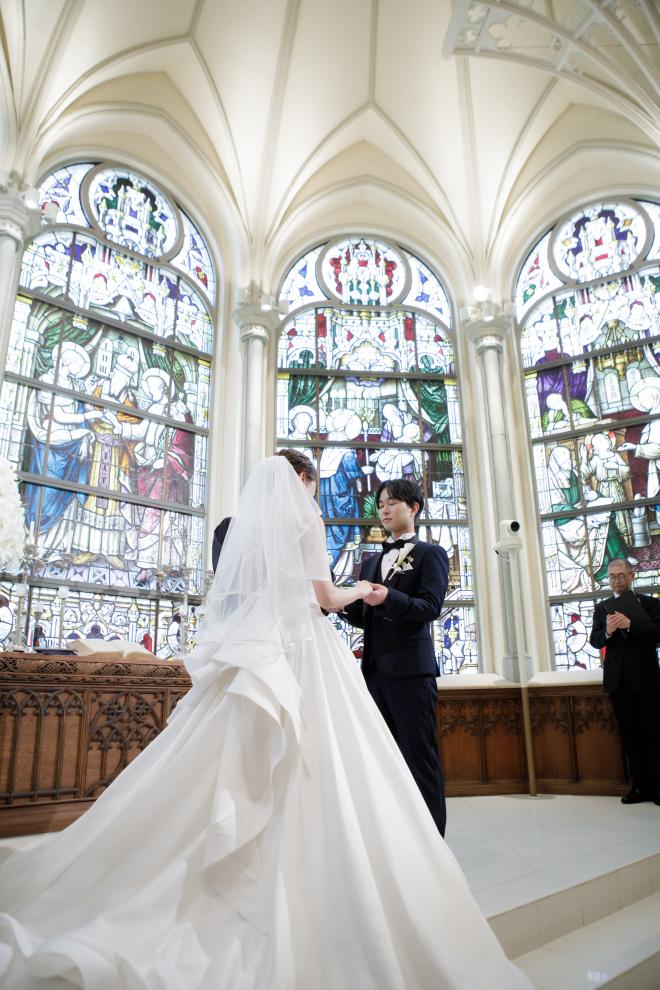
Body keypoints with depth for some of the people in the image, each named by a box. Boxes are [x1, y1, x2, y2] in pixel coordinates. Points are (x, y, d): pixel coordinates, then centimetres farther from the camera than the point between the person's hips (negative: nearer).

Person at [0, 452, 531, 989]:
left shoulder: (243, 523, 17)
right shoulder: (304, 516, 0)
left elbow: (234, 595, 18)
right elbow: (325, 597, -2)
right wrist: (360, 591, 19)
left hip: (248, 650, 6)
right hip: (298, 647, -6)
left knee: (235, 773, 6)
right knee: (304, 778, -5)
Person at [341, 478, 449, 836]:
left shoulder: (430, 553, 1)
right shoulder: (370, 562, 19)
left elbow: (430, 607, -13)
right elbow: (364, 618, 14)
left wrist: (388, 598, -28)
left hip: (411, 668, -6)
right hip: (375, 669, 6)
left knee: (419, 754, -2)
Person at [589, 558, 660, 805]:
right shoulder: (602, 608, 9)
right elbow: (594, 641, -1)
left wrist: (629, 624, -26)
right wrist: (607, 631, -23)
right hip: (618, 680, 3)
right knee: (630, 735, 8)